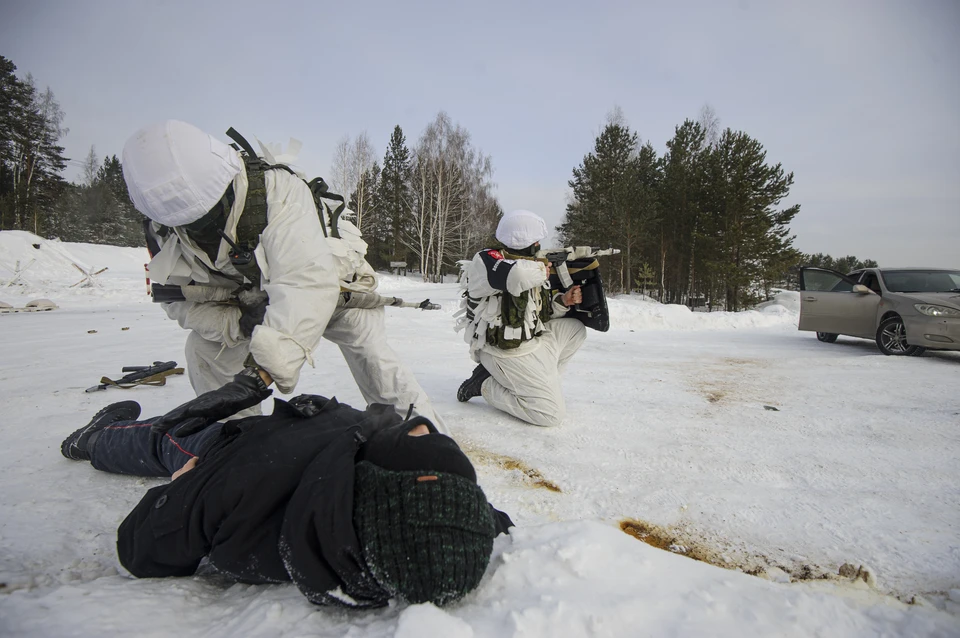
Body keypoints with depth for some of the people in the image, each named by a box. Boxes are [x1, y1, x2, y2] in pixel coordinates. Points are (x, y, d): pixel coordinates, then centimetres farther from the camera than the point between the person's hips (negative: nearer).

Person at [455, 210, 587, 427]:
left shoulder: (531, 269, 8)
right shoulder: (486, 261, -18)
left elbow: (539, 310, 17)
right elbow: (518, 275, -40)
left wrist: (563, 300, -2)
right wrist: (542, 269, -18)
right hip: (508, 352, -9)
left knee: (574, 329, 16)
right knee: (552, 414, -8)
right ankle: (486, 385, 3)